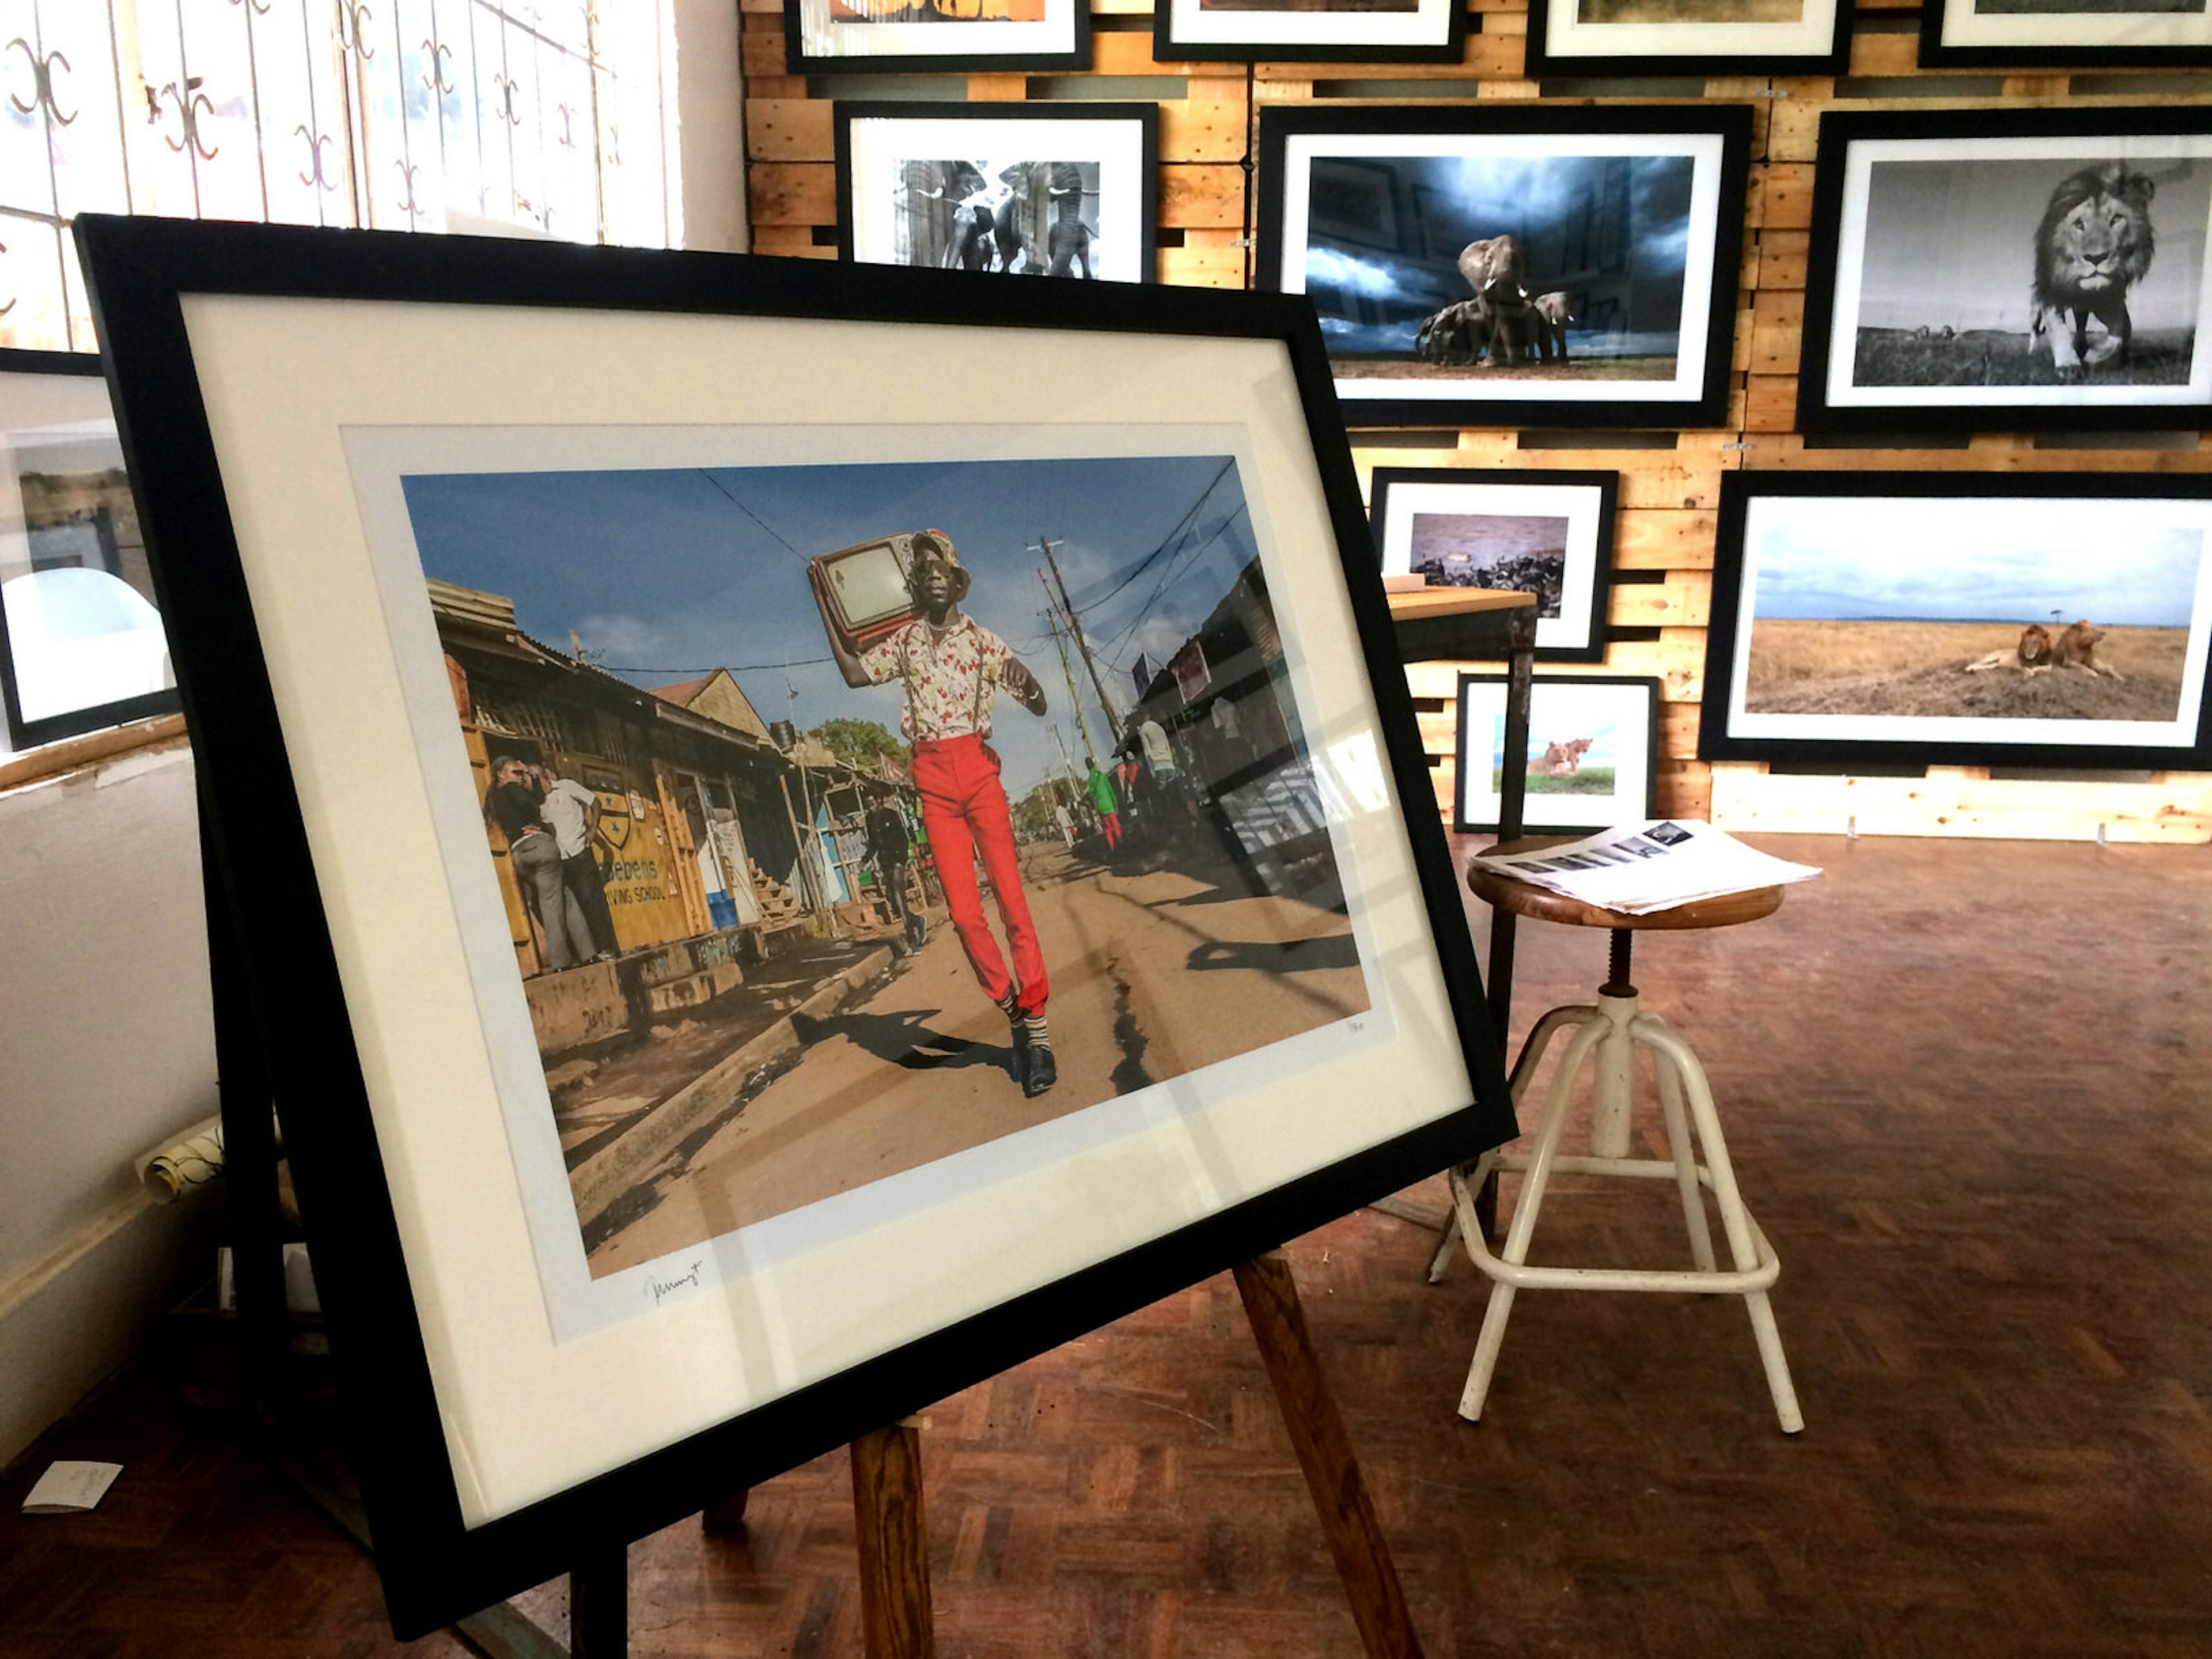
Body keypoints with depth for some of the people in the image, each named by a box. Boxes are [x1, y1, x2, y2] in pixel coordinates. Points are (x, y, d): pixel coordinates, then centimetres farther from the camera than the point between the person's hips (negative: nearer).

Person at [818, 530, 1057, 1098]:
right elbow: (854, 672, 7)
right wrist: (824, 608, 9)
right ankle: (1015, 1012, 9)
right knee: (963, 911, -5)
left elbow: (1038, 707, 4)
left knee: (1010, 893, -10)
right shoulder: (905, 641, 16)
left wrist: (1024, 681, -20)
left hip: (978, 766, -2)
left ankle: (1036, 1019, -6)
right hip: (932, 776, 2)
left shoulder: (983, 640, 8)